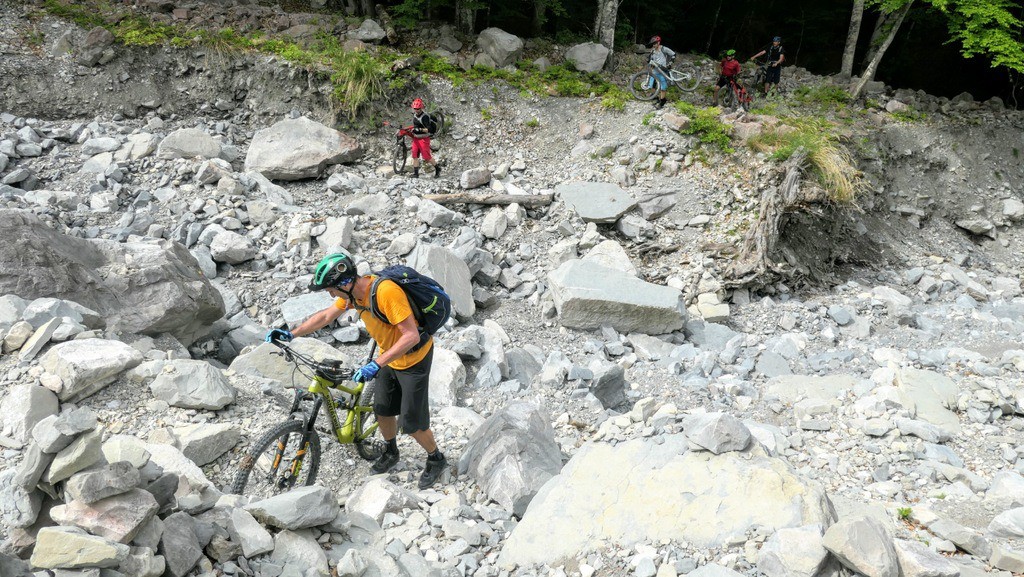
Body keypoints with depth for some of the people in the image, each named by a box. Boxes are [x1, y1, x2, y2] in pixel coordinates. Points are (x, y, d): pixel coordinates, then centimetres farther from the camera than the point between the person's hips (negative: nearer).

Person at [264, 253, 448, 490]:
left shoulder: (386, 292, -35)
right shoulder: (353, 291, -9)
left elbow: (411, 336, -36)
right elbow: (326, 316, 5)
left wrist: (376, 364, -39)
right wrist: (290, 334, -1)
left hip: (414, 357, -8)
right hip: (390, 355, 8)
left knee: (412, 424, -1)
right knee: (382, 410, 17)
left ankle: (436, 459, 25)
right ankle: (391, 453, 43)